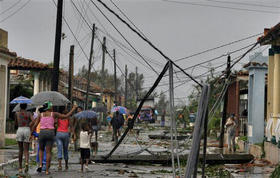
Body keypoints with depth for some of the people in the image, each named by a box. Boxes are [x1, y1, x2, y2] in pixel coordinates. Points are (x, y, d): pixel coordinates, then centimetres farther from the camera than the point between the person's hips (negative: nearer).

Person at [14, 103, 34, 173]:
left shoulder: (17, 113, 8)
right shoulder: (29, 113, 7)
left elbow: (16, 124, 17)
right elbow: (33, 121, -10)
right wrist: (28, 126, 3)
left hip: (19, 131, 0)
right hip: (27, 131, 0)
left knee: (20, 150, 11)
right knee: (26, 150, 1)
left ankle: (20, 168, 12)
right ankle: (26, 163, -28)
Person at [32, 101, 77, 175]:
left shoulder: (41, 115, 9)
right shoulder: (54, 114, 4)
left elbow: (35, 125, 4)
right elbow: (66, 116, 5)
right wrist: (73, 109, 15)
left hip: (42, 133, 2)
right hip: (50, 133, -1)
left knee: (41, 149, 22)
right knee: (48, 152, 4)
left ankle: (40, 164, 1)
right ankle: (47, 170, 1)